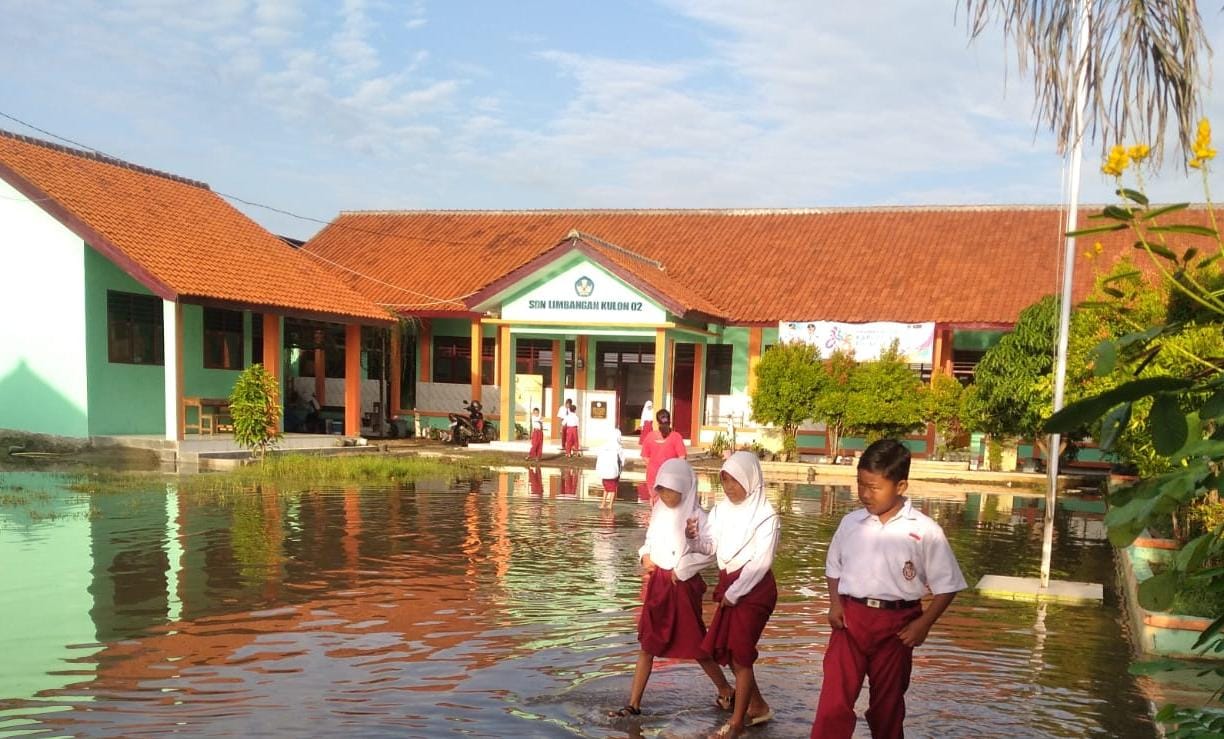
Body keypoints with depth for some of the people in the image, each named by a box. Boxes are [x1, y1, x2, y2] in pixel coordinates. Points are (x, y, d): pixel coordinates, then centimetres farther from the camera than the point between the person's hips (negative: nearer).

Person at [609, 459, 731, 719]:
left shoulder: (696, 516, -15)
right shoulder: (659, 510, 4)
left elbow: (707, 553, -19)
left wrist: (680, 570, -16)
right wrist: (645, 556, -4)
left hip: (683, 585, -6)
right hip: (657, 582, 6)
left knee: (694, 644, 6)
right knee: (647, 644, 8)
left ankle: (726, 691, 28)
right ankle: (634, 704, 14)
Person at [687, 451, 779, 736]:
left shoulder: (765, 515, -15)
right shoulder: (722, 509, 4)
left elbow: (761, 562, -17)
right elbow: (710, 546, 3)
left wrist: (734, 593, -16)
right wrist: (695, 536, -19)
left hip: (755, 589, -7)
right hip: (729, 585, 7)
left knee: (740, 653, -2)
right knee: (726, 650, 12)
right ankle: (757, 706, 31)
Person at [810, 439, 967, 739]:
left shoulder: (925, 531, -8)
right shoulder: (850, 523, 1)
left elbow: (947, 585, -2)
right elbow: (833, 568, 15)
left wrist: (924, 623, -11)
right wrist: (835, 603, -1)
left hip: (896, 624, -1)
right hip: (850, 618, 2)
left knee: (888, 703, 15)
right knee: (834, 701, -5)